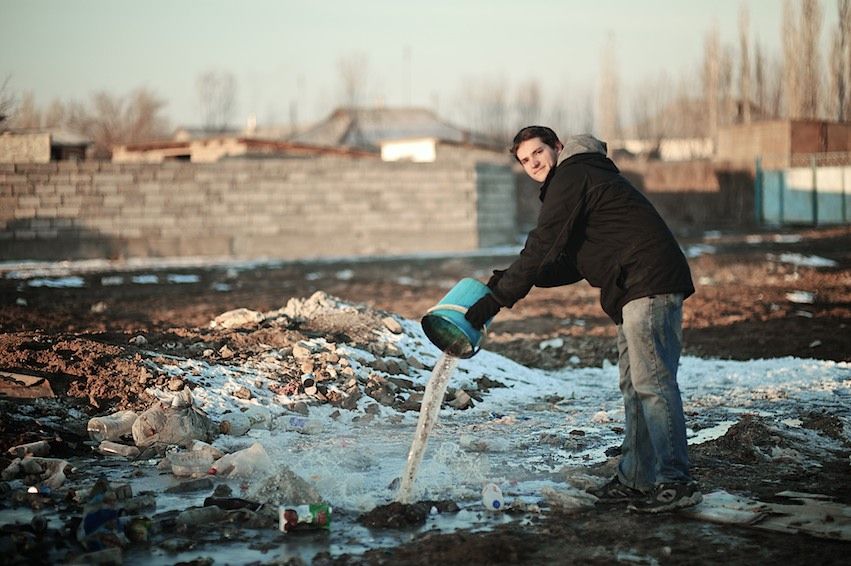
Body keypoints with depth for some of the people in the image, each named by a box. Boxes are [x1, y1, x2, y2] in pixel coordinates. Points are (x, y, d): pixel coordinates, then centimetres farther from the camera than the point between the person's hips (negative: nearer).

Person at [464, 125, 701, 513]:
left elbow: (541, 248, -13)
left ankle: (675, 483, -10)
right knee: (633, 384, 12)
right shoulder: (585, 177, 26)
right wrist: (513, 278, 14)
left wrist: (496, 300, -11)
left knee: (652, 382, -11)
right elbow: (573, 264, 23)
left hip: (649, 284, -11)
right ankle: (635, 478, 16)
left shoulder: (571, 177, -6)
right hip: (638, 290, 11)